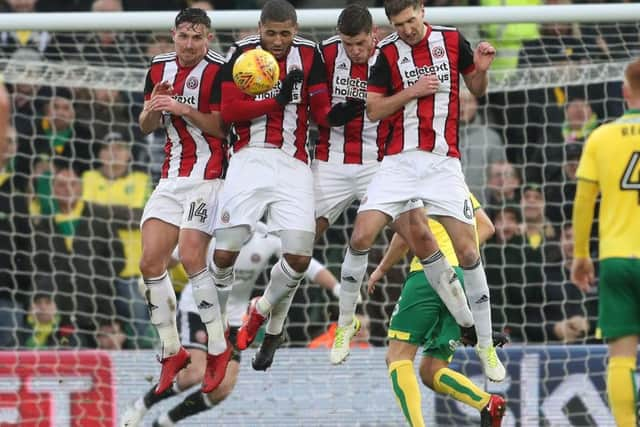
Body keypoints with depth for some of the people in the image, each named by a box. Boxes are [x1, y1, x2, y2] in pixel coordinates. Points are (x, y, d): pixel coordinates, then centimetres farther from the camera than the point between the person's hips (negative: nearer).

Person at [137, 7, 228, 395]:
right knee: (151, 262, -1)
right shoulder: (160, 69, 10)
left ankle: (219, 348, -6)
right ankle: (172, 351, 8)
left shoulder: (218, 69, -11)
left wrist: (182, 109, -22)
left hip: (207, 175, -7)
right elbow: (146, 127, 16)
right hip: (172, 176, 7)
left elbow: (222, 126, -13)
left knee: (191, 257, -18)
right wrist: (153, 109, -6)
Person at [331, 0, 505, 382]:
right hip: (400, 161, 0)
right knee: (362, 236, -12)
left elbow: (477, 90, 14)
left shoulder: (452, 42, 2)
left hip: (444, 161, 0)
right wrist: (411, 91, -12)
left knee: (468, 250, -7)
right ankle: (346, 324, 9)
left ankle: (486, 346, 4)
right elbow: (373, 110, 1)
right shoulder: (388, 53, 1)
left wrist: (482, 70, -7)